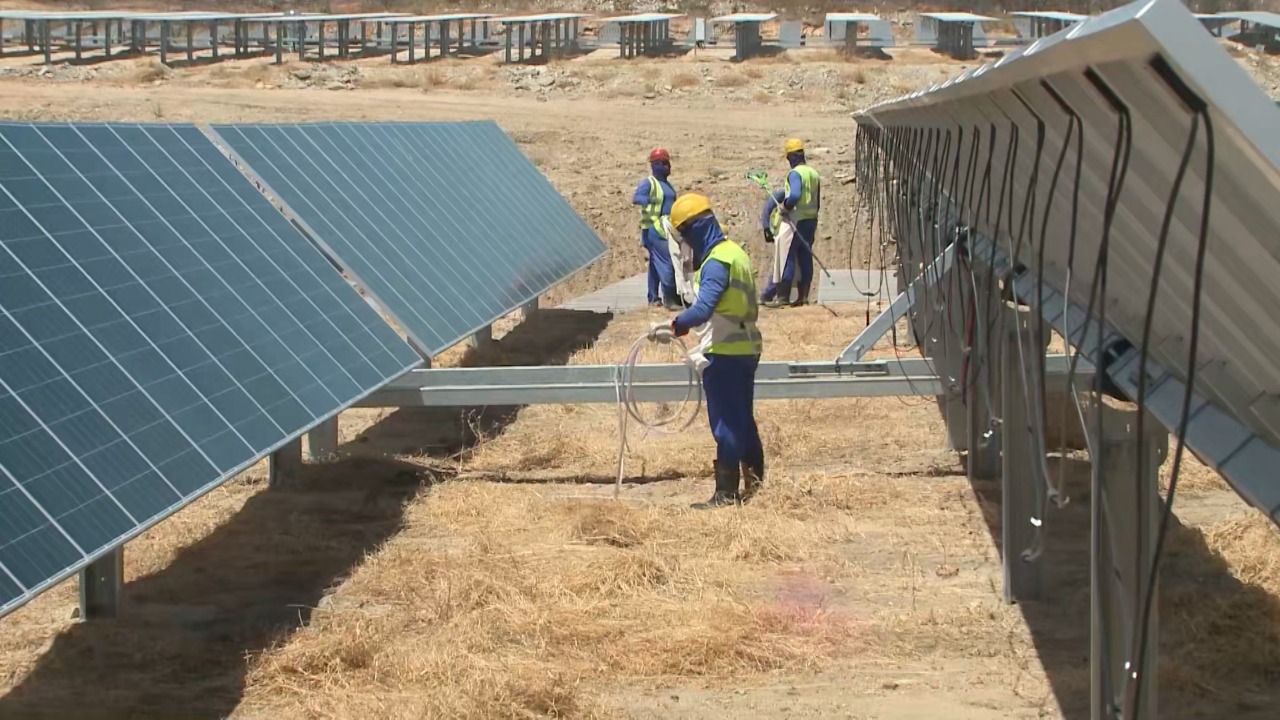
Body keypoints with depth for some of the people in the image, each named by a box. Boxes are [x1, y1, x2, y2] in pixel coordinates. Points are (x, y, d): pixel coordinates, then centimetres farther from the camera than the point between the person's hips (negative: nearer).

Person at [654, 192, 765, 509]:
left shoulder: (716, 262, -18)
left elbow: (703, 309, -32)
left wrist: (675, 326, -21)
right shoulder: (736, 252, 13)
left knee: (726, 424, -3)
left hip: (724, 355, -10)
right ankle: (755, 484, 22)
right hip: (746, 349, 10)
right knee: (744, 420, 16)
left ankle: (726, 493, 2)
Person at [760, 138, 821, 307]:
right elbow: (817, 202, 15)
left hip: (796, 220, -8)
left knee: (787, 257, -5)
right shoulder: (814, 174, 13)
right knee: (805, 258, 9)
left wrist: (786, 206, -13)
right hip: (811, 220, 8)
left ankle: (782, 296, -7)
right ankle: (803, 295, 10)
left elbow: (795, 195, -29)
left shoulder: (795, 173, -13)